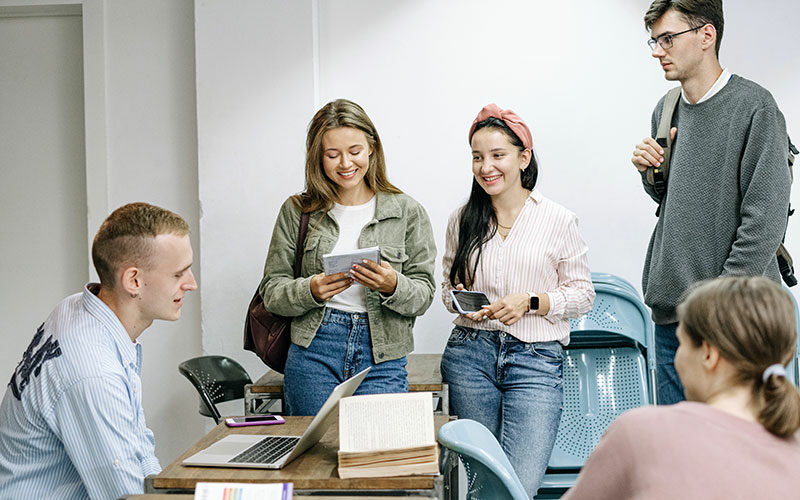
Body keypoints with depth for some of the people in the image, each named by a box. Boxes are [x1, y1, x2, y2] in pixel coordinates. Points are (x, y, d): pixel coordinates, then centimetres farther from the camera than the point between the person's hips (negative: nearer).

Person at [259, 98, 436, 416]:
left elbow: (423, 296, 3)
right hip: (313, 353, 1)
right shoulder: (297, 212, 6)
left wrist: (393, 286, -18)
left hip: (382, 358, 0)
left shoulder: (408, 213, 4)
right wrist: (311, 291, -15)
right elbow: (271, 291, 5)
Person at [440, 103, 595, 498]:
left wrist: (530, 302, -12)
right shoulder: (462, 220, 9)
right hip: (470, 354, 3)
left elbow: (583, 294, 4)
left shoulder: (558, 220, 0)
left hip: (535, 360, -2)